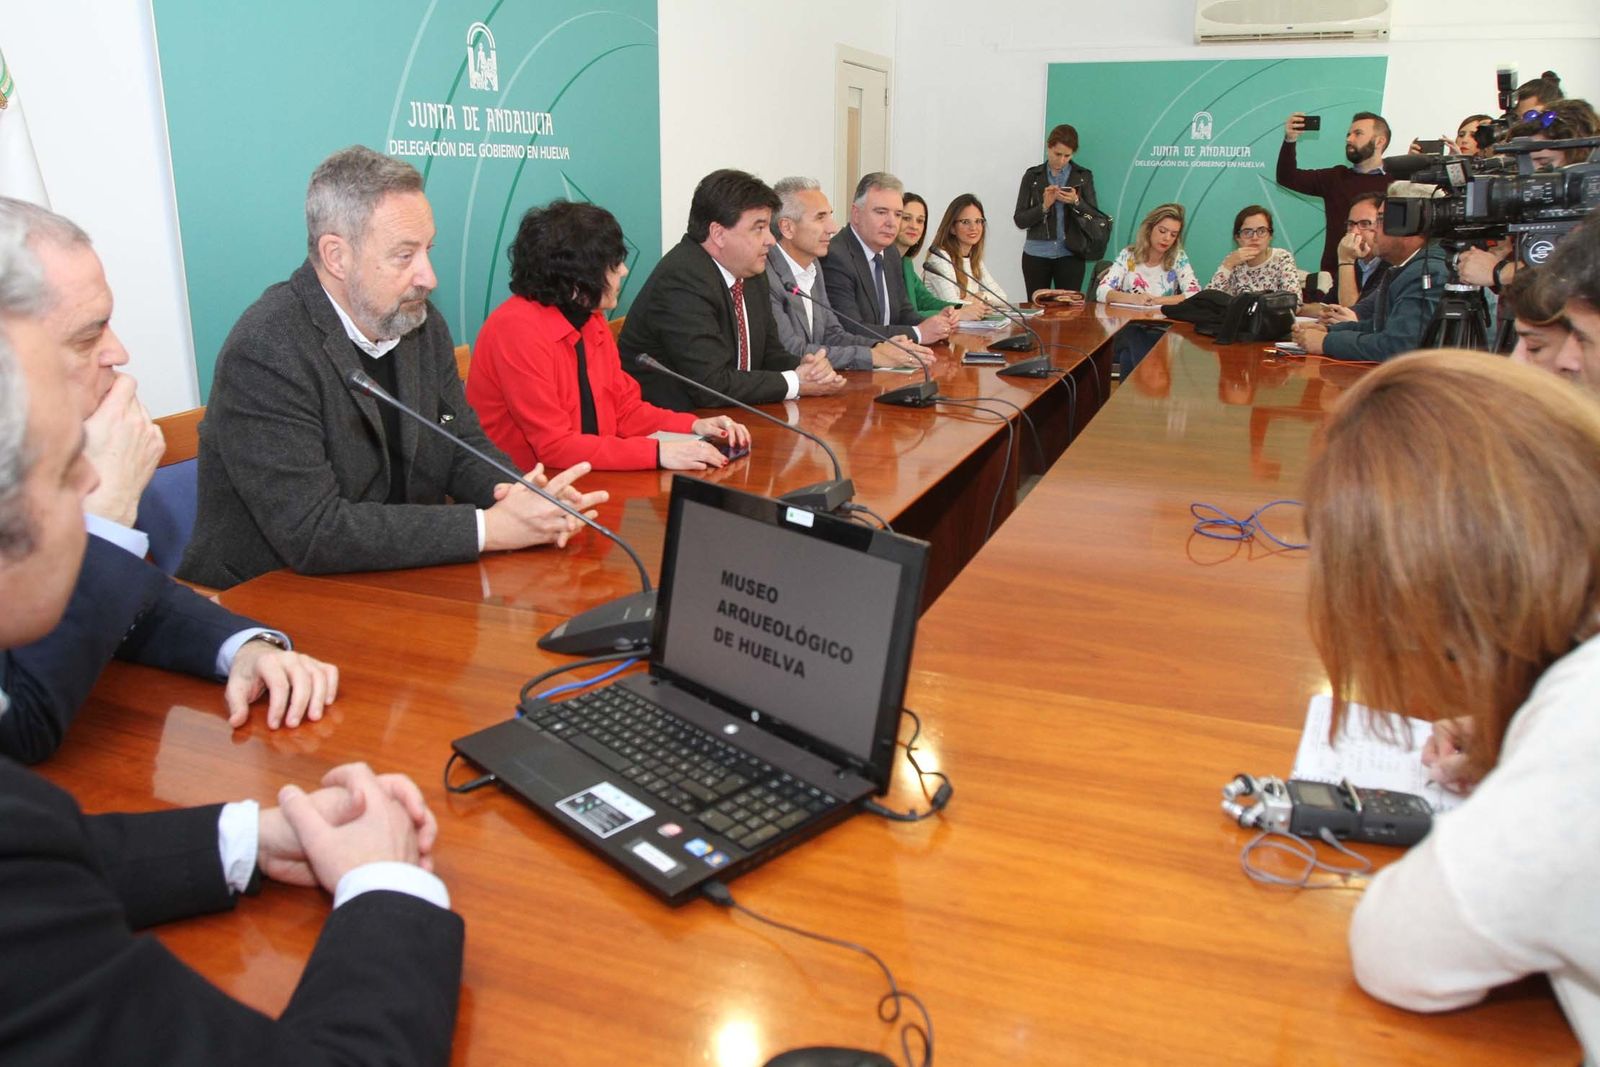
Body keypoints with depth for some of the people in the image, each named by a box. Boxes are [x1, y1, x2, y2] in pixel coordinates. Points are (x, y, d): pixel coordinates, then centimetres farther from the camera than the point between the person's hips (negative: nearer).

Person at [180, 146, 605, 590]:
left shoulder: (422, 323, 2)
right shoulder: (265, 353, -18)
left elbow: (463, 445, 9)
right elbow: (311, 532, -23)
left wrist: (522, 496, -12)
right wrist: (488, 527, -24)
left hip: (391, 588, 6)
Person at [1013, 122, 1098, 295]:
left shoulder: (1084, 176, 7)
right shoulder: (1032, 175, 6)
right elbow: (1019, 220, 2)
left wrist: (1076, 202, -12)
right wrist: (1044, 206, -14)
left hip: (1070, 255, 0)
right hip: (1036, 255, 0)